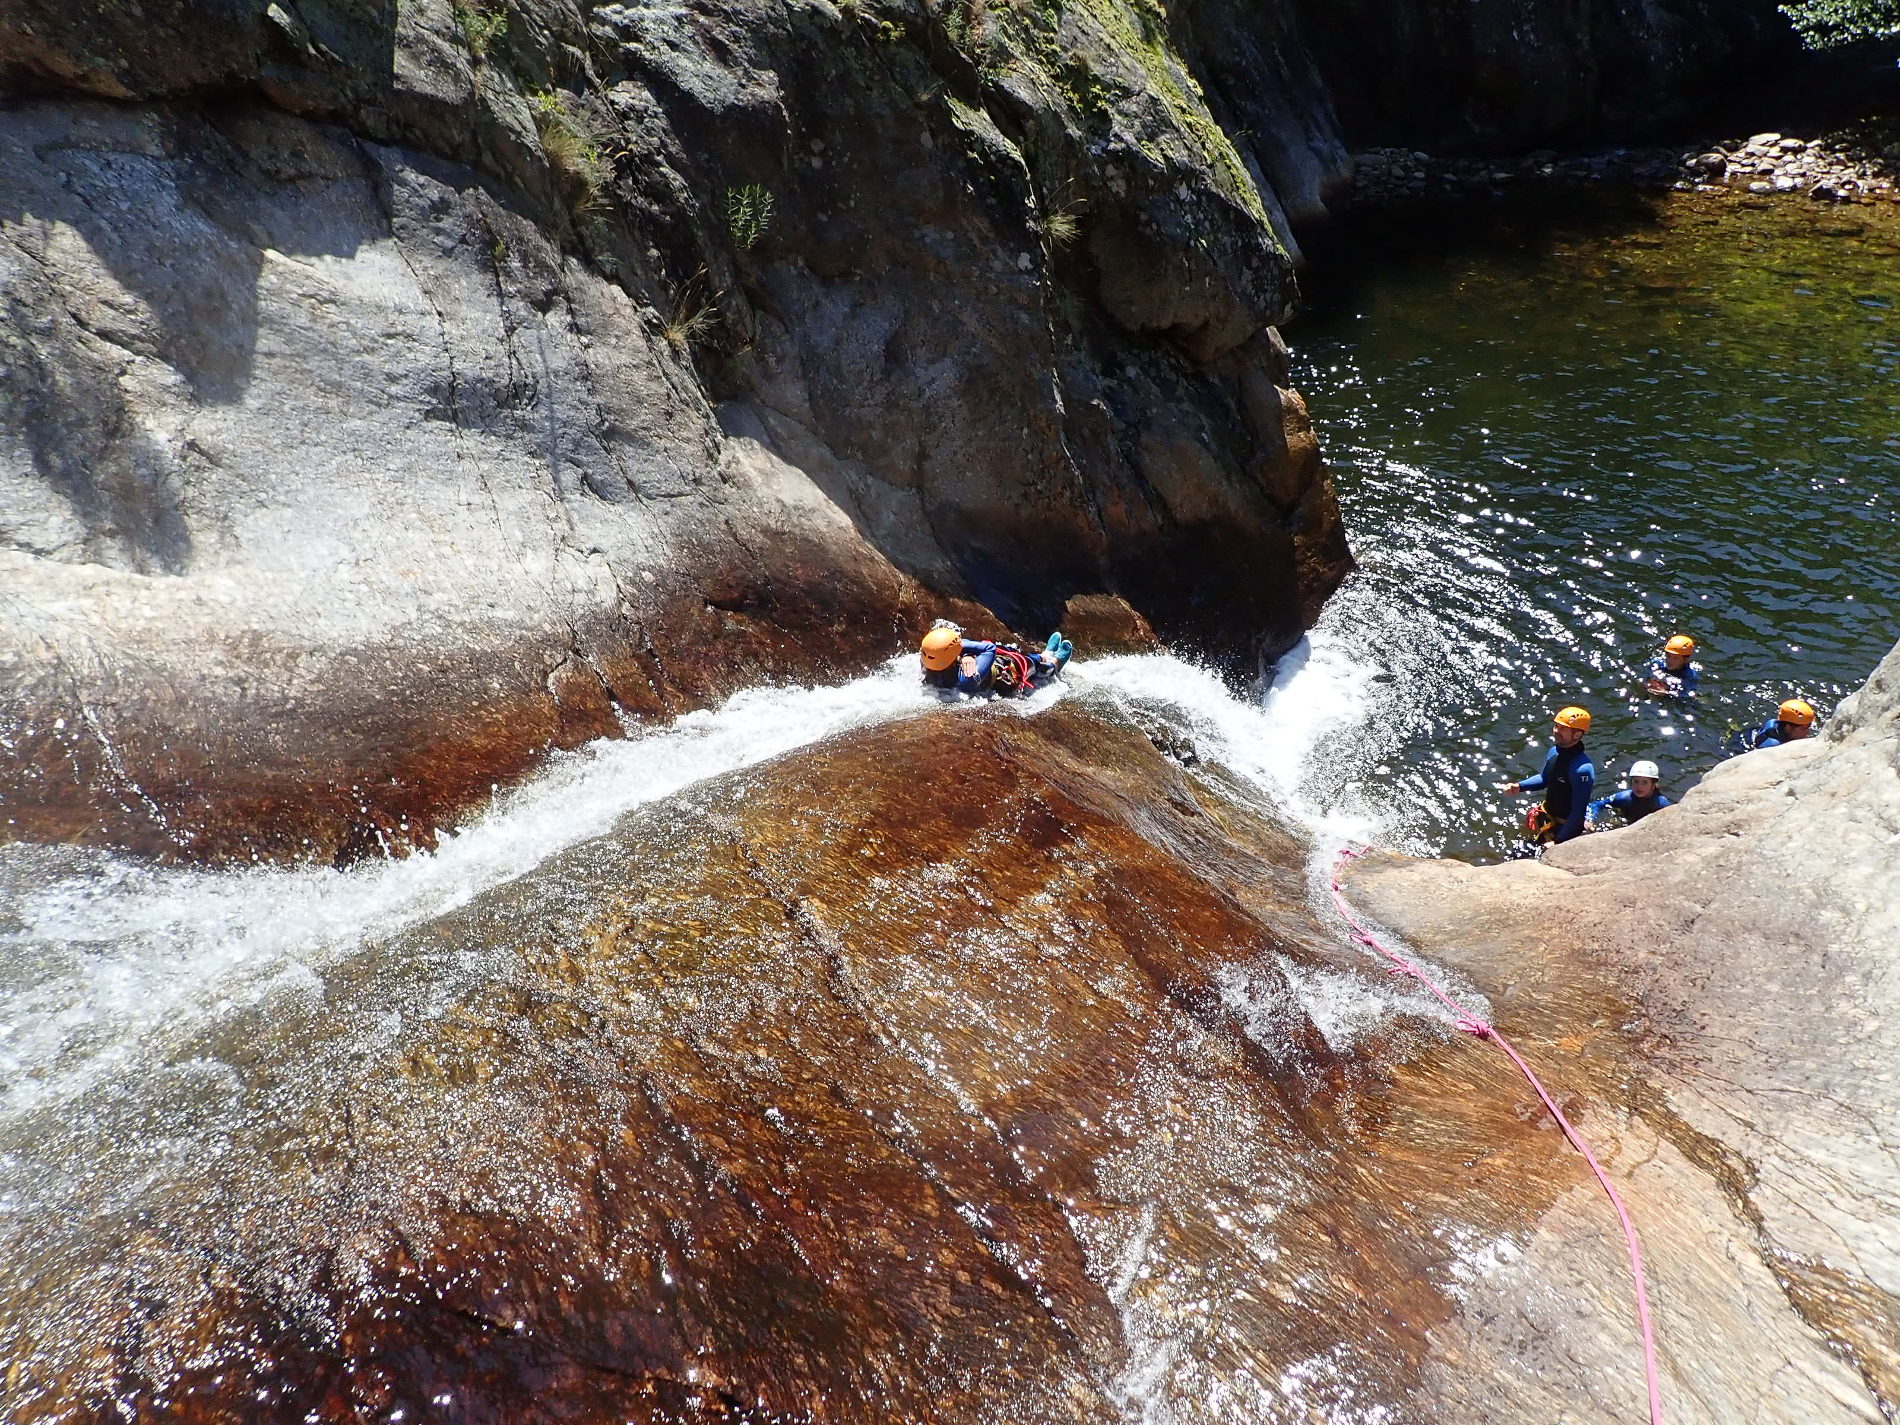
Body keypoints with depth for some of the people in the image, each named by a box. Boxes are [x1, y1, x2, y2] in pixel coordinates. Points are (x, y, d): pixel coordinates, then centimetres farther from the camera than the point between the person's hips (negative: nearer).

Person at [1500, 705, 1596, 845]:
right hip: (1546, 818, 8)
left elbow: (1578, 813, -28)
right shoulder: (1554, 752, -6)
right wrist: (1519, 786, -3)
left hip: (1565, 827, -8)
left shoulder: (1582, 769, -32)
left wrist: (1557, 842, -25)